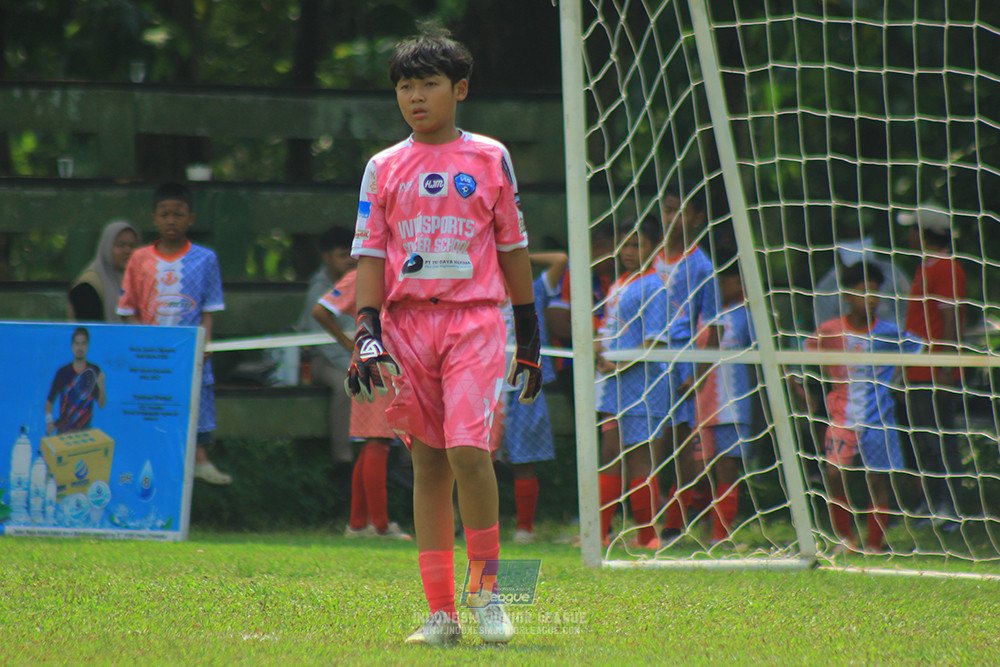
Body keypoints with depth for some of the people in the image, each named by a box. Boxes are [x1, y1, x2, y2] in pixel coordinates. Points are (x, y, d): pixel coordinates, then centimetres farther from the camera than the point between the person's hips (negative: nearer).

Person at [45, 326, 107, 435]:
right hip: (63, 430, 0)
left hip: (85, 430, 0)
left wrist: (101, 386, -20)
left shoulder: (94, 371, -1)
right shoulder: (62, 373, -1)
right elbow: (50, 401, 3)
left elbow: (101, 405, -1)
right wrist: (49, 421, -13)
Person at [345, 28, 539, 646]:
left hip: (474, 318, -2)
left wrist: (529, 337, 11)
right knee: (428, 463, 2)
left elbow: (513, 246, 11)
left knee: (468, 449, -19)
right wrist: (368, 335, -5)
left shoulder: (489, 158, 7)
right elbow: (371, 256, 8)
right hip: (406, 321, 2)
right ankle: (441, 613, 4)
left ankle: (487, 586, -2)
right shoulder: (384, 169, 9)